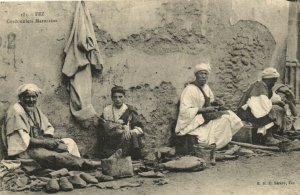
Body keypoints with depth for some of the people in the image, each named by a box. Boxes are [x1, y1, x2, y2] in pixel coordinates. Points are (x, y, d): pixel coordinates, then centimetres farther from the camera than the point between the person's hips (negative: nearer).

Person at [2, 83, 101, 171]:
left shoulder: (35, 109, 11)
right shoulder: (15, 112, -14)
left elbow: (48, 128, 16)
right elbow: (22, 139, -20)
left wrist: (48, 138, -6)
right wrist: (44, 142, -20)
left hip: (39, 144, 10)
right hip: (24, 150, -9)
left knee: (69, 142, -2)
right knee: (53, 156, -31)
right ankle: (85, 164, -29)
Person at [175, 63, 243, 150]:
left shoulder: (206, 87, 9)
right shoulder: (189, 89, -19)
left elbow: (210, 101, 23)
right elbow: (185, 110, -25)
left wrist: (215, 103, -2)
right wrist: (204, 109, -25)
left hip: (205, 117, 9)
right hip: (193, 121, -9)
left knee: (229, 115, -5)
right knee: (222, 120, -22)